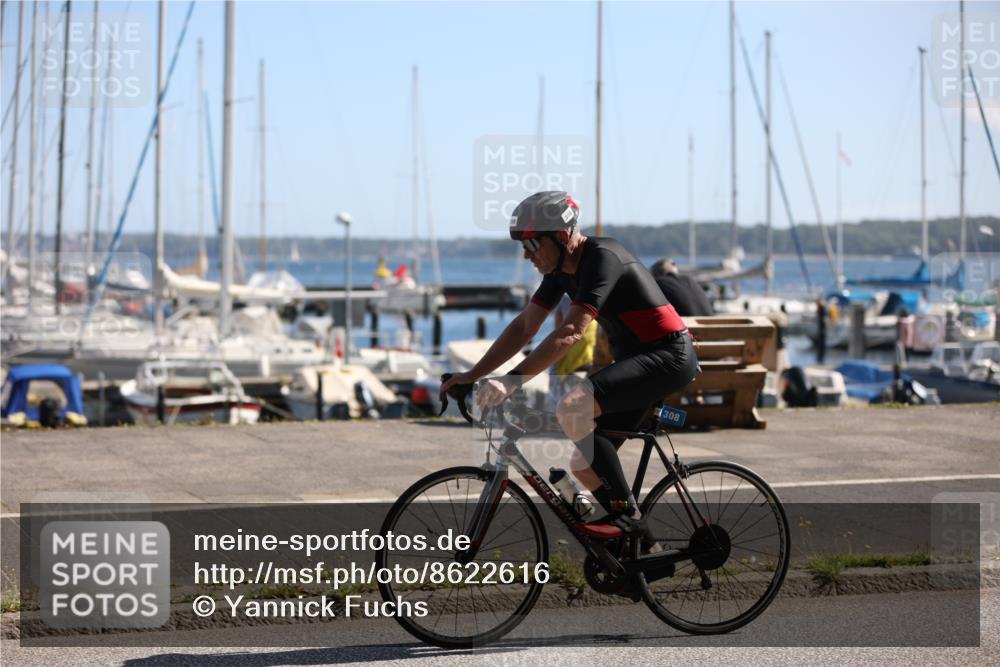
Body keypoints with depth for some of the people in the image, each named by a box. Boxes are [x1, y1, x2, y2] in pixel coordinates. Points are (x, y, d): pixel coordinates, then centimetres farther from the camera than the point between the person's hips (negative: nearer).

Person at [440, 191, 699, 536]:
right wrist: (472, 375, 0)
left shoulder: (602, 257, -22)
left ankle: (625, 512, -17)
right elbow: (524, 327, 9)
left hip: (668, 356, -10)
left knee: (572, 409, -27)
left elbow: (571, 332, -32)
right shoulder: (561, 268, 6)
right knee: (584, 465, 3)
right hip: (637, 360, 10)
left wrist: (511, 381, -37)